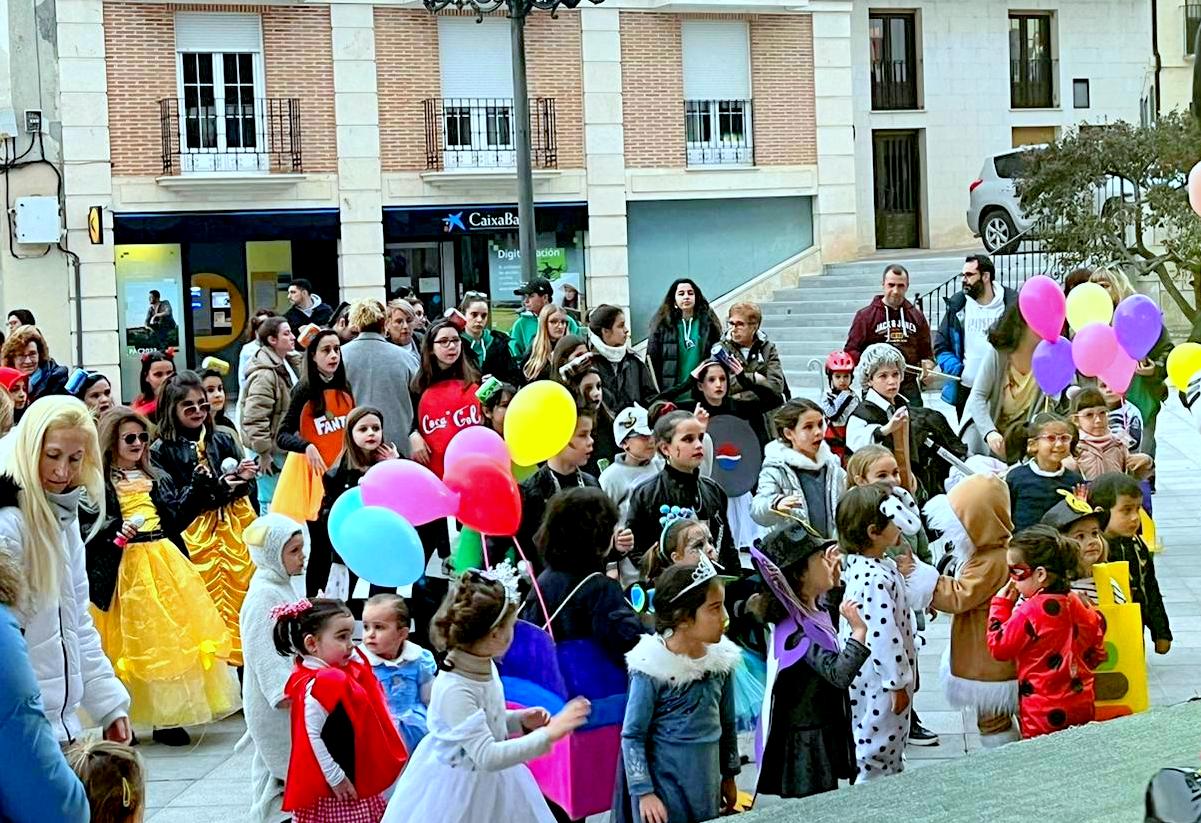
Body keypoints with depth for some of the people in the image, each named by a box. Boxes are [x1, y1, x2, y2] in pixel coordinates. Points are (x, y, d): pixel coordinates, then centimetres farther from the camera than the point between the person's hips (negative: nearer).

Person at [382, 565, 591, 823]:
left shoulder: (485, 666, -4)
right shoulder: (454, 690, -30)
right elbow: (486, 756, -33)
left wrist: (520, 720, -1)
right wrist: (547, 735, -33)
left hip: (492, 783, 8)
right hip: (459, 790, -8)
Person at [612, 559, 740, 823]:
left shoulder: (721, 659, 0)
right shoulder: (652, 668, -16)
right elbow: (632, 735, -11)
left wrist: (729, 775, 18)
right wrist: (643, 792, -14)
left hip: (707, 786, 6)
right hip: (664, 788, -5)